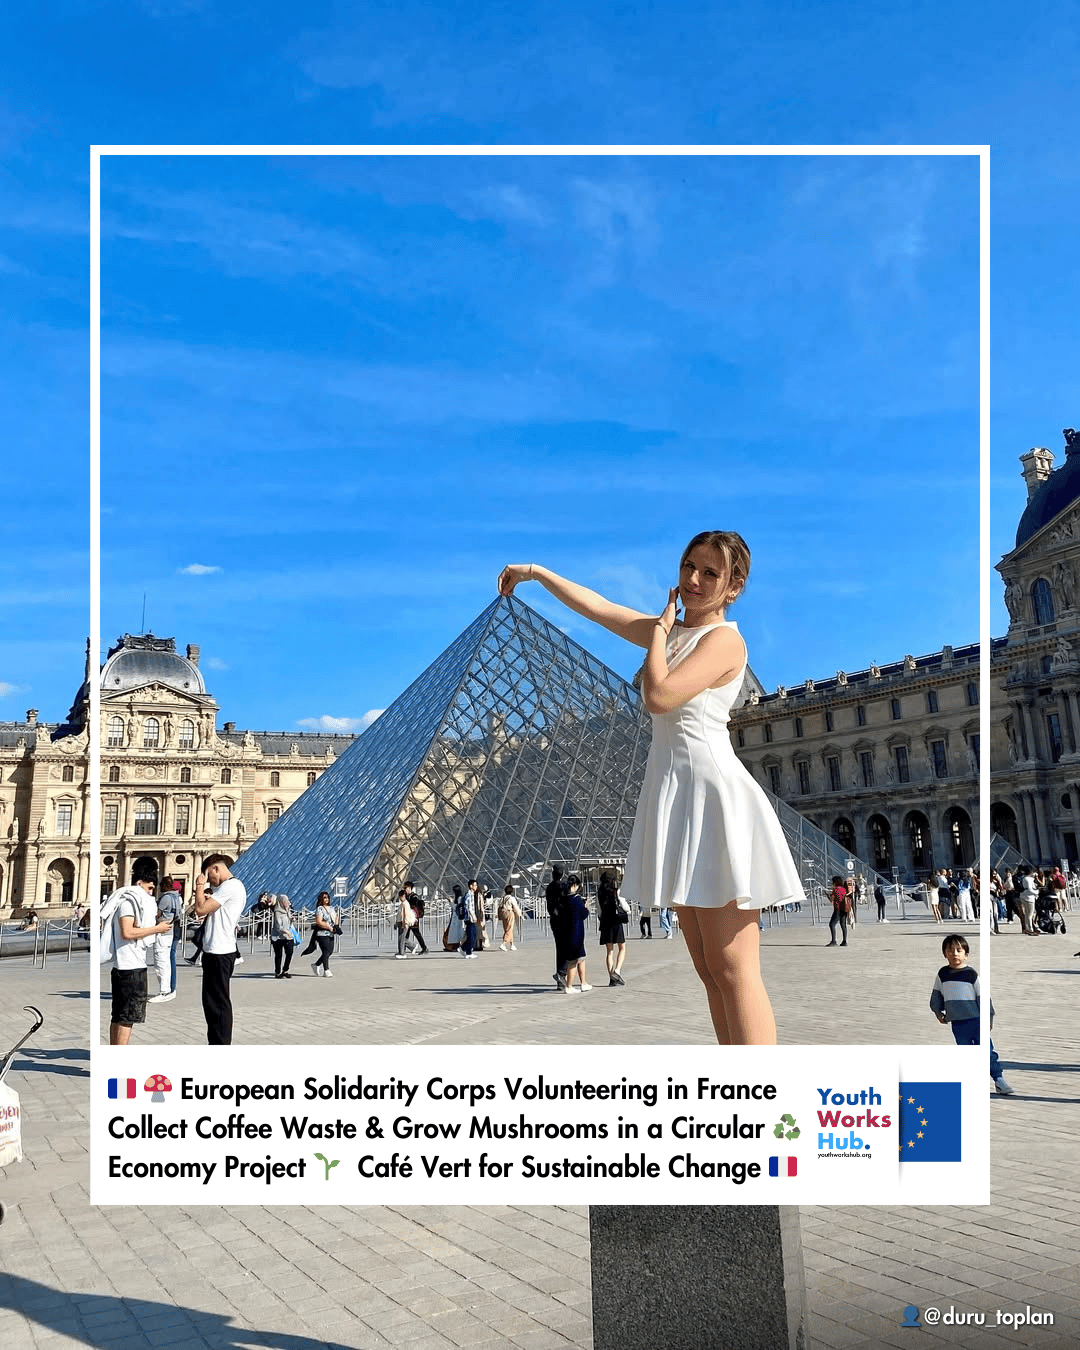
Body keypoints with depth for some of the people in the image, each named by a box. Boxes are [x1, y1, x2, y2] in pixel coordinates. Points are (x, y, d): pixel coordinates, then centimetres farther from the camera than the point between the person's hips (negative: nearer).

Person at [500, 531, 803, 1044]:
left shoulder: (724, 639, -6)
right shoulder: (671, 631, 19)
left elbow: (658, 697, -18)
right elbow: (595, 606, 25)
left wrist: (660, 629, -4)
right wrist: (537, 572, 27)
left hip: (711, 793, -9)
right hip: (676, 793, 9)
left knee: (733, 970, -13)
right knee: (710, 973, 7)